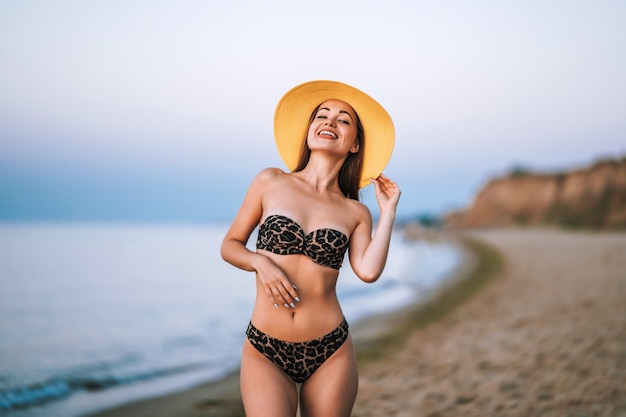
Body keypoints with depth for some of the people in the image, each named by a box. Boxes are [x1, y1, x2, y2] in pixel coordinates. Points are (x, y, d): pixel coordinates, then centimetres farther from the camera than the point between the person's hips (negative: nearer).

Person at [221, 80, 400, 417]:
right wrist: (261, 262, -11)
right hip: (265, 351, -1)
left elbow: (369, 271, -11)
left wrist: (388, 211, -3)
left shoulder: (356, 212, 5)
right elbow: (230, 245, 8)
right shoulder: (271, 182, 3)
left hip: (330, 352, 2)